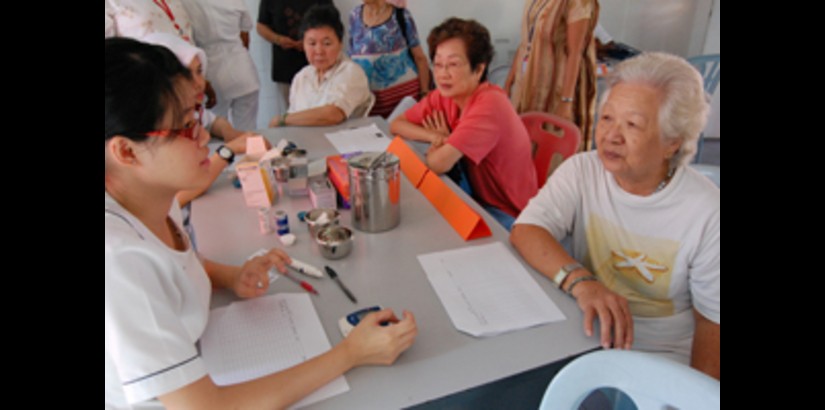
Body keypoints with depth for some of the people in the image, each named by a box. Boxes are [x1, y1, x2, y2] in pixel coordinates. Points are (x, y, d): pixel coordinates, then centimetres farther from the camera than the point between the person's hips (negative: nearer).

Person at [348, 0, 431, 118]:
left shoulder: (401, 15, -3)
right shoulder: (355, 15, 6)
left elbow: (420, 58, 0)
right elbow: (352, 57, 14)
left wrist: (425, 93, -5)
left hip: (405, 91, -3)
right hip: (369, 96, 3)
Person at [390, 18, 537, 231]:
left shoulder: (490, 105, -27)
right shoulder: (444, 96, -4)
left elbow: (438, 163, -30)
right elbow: (396, 124, 5)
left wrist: (438, 143, -7)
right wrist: (436, 137, -12)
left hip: (507, 215, -6)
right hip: (476, 198, 7)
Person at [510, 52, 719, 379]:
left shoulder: (707, 213, -13)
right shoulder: (581, 171, -8)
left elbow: (712, 320, -6)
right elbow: (524, 231, -21)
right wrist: (579, 280, -37)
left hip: (660, 357, -1)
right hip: (585, 332, 1)